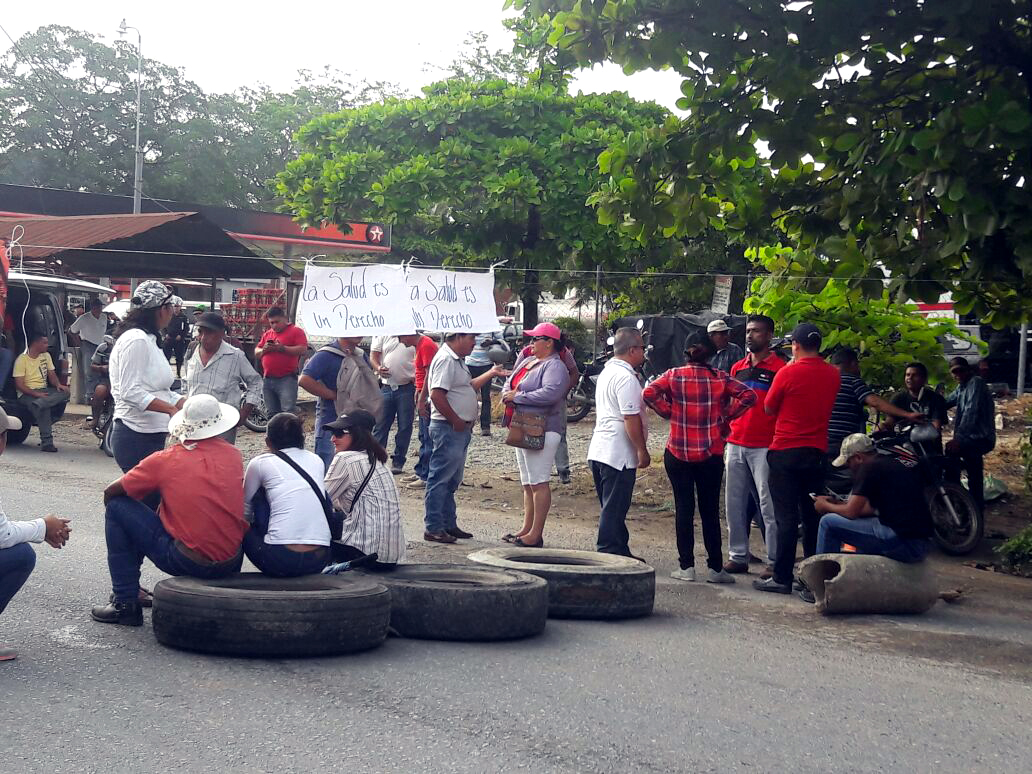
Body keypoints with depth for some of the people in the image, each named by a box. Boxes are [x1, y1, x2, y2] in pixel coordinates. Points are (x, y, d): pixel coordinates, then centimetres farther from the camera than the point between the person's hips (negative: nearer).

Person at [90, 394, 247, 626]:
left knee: (116, 507, 7)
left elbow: (110, 493, 5)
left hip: (188, 562, -5)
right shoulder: (233, 456, 4)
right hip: (233, 563, 5)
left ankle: (125, 603, 9)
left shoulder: (165, 460, -6)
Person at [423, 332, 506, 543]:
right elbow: (437, 395, -24)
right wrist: (456, 420, -18)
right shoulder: (446, 360, -16)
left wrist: (490, 374, 24)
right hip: (448, 429, -11)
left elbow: (467, 387, 26)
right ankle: (433, 528, -2)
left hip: (460, 430, 11)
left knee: (451, 481, 16)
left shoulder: (457, 360, 16)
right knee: (440, 479, -5)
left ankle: (449, 524, 24)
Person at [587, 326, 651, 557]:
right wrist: (642, 450, -14)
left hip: (598, 450, 10)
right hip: (619, 454, -10)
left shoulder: (607, 372, 16)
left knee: (612, 507, 16)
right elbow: (630, 418, -21)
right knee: (614, 509, -4)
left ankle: (620, 551, 25)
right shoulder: (626, 377, -17)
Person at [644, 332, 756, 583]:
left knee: (683, 509, 6)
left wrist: (669, 412, -3)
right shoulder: (719, 378, -2)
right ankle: (716, 569, 9)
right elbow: (748, 395, -11)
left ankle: (686, 567, 6)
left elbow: (649, 393, -14)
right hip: (710, 456, 0)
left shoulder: (674, 376, -3)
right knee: (710, 511, 7)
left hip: (678, 454, 0)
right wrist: (726, 417, -2)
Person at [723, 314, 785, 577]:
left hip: (765, 447, -6)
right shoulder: (737, 368, 15)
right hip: (736, 445, 6)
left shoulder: (779, 368, -3)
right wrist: (725, 436, 15)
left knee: (768, 505, -6)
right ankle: (738, 556, 19)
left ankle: (775, 561, -1)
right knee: (734, 503, 9)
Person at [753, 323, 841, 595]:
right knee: (812, 516, 13)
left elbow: (769, 408, -1)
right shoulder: (833, 374, 2)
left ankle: (782, 577, -2)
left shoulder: (788, 373, -12)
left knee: (786, 516, -3)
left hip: (786, 452, -5)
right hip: (816, 452, 5)